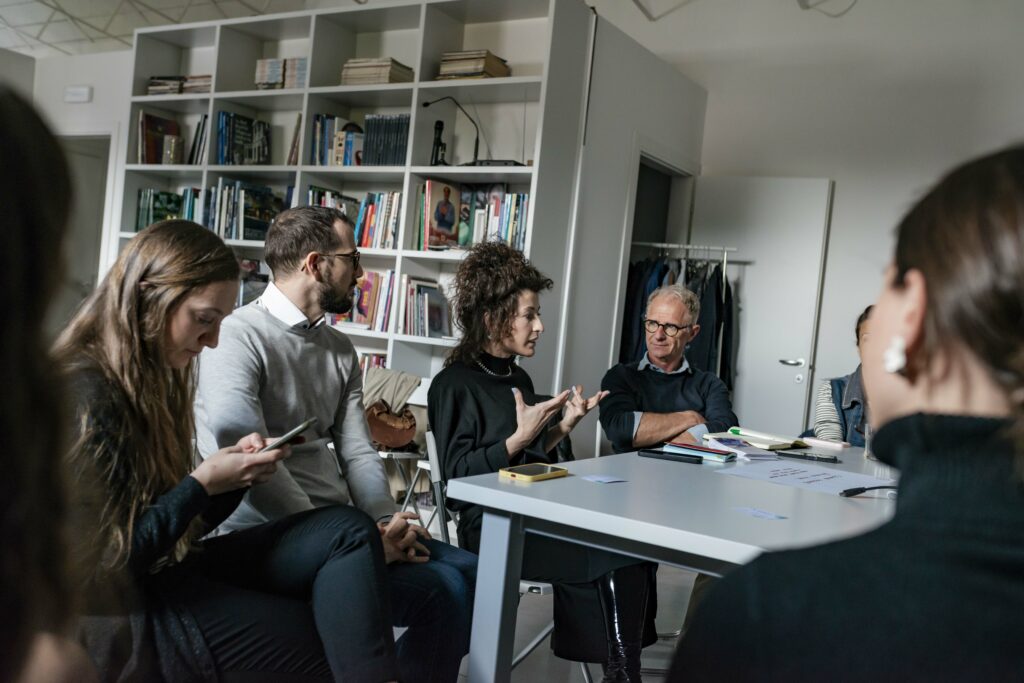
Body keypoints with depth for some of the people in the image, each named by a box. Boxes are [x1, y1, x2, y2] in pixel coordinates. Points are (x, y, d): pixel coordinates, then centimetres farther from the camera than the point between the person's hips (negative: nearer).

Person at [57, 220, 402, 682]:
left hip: (170, 572, 8)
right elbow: (102, 565, -19)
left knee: (349, 534, -12)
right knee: (338, 643, -12)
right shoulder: (85, 397, -19)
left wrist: (235, 471, -5)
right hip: (129, 616, -8)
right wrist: (201, 483, -16)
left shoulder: (146, 380, 10)